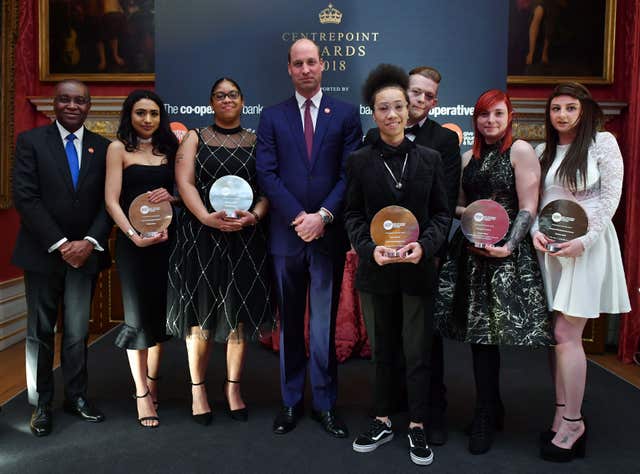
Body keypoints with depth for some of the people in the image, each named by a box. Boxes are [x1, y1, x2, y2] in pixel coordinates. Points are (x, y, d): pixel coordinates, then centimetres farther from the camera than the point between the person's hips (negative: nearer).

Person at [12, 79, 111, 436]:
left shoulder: (103, 148, 5)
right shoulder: (31, 141, -1)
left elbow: (109, 201, 2)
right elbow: (25, 197, -9)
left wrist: (90, 242, -12)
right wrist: (60, 244, -15)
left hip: (85, 251, 2)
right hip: (43, 252, -1)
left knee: (78, 332, 8)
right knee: (41, 332, 9)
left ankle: (77, 396, 23)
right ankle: (42, 404, 21)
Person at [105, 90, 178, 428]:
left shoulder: (169, 148, 12)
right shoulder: (119, 148, 1)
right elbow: (111, 200, -7)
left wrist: (170, 196, -11)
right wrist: (134, 235, -19)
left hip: (166, 238, 3)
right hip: (133, 241, -3)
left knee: (161, 311, 7)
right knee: (138, 315, 1)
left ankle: (153, 382, 25)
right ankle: (142, 394, 12)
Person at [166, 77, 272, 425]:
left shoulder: (256, 142, 11)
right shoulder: (195, 138, 9)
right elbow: (184, 182, -3)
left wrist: (254, 216, -16)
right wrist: (207, 217, -19)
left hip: (245, 238, 1)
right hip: (201, 236, -1)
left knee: (239, 313, 4)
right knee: (200, 313, 2)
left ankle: (233, 388, 18)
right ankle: (197, 389, 15)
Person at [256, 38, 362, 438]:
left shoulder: (346, 114, 5)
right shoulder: (272, 117, 8)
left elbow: (351, 173, -2)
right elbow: (267, 173, -1)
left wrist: (323, 215, -13)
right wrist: (297, 217, -12)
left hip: (329, 233, -1)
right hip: (287, 234, 2)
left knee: (324, 324, 5)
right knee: (290, 323, 11)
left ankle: (325, 404, 17)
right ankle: (291, 402, 22)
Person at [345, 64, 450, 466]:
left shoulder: (430, 159, 1)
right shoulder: (360, 161, 0)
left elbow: (442, 214, 2)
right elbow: (353, 216, 1)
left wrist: (424, 245, -16)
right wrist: (370, 249, -16)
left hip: (418, 270, 0)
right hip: (376, 270, 1)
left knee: (418, 352, 7)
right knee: (383, 350, 14)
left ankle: (417, 428, 22)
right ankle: (383, 422, 29)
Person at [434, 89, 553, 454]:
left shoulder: (521, 151, -2)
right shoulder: (470, 157, 15)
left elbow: (528, 208, -9)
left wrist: (509, 246, -20)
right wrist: (469, 211, 0)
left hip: (506, 253, -5)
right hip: (471, 252, 5)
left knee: (487, 334, -3)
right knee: (478, 332, 8)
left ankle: (486, 419, 12)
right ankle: (492, 410, 24)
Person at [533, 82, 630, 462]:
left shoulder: (602, 142, -2)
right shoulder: (544, 151, 13)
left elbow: (611, 196, -6)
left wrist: (584, 240, -15)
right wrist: (536, 231, -8)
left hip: (586, 246, -5)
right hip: (551, 247, 5)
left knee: (566, 334, -7)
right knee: (559, 335, 6)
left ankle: (573, 421, 7)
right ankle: (562, 416, 16)